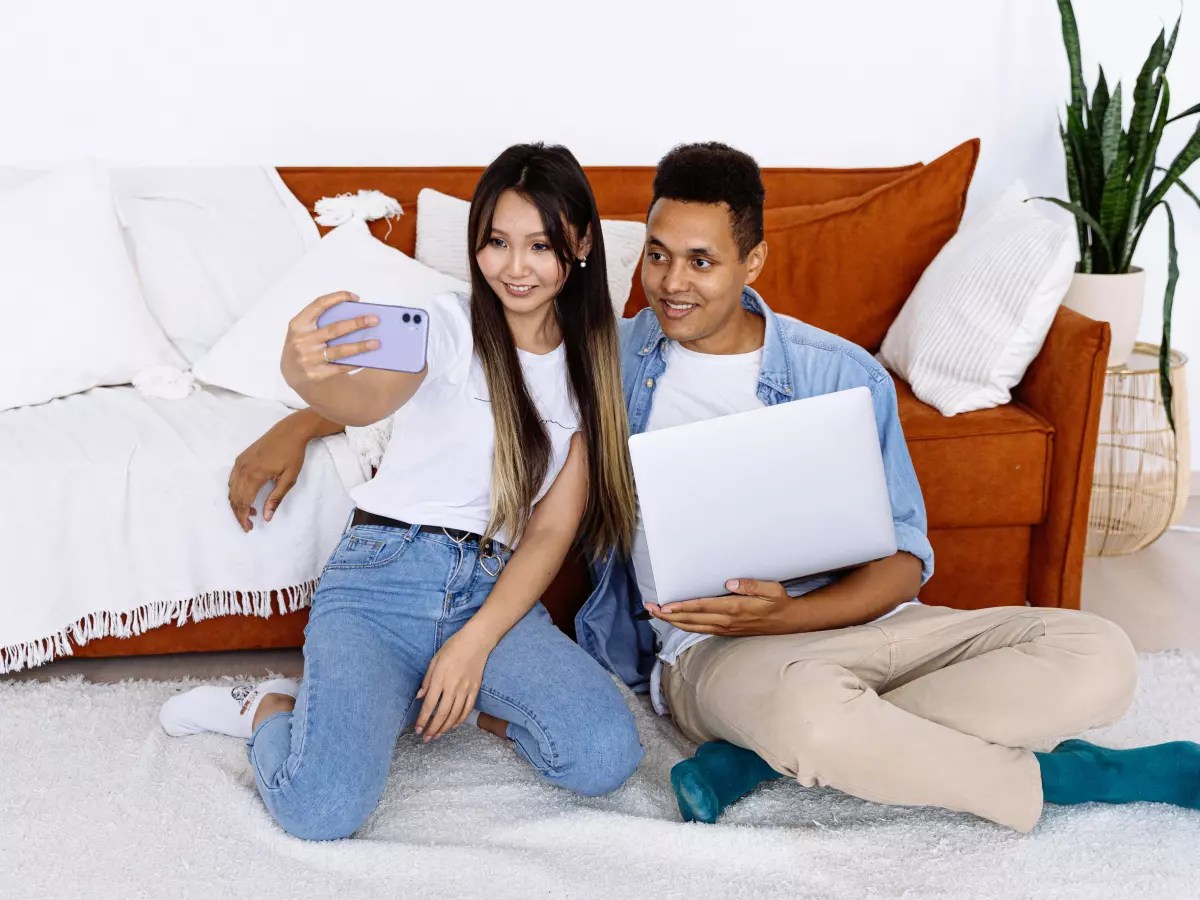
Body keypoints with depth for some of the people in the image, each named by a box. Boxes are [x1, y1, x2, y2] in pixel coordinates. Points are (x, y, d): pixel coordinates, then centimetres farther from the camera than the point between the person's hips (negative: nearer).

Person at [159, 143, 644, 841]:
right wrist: (307, 373, -50)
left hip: (499, 589, 4)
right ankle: (269, 709, 9)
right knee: (324, 809, -25)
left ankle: (440, 694, 5)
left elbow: (553, 530, 2)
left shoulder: (591, 362, 7)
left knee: (606, 756, -22)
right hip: (388, 574, -4)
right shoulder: (451, 326, -3)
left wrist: (475, 642, -10)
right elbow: (368, 401, -26)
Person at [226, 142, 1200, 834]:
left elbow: (903, 557, 0)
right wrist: (298, 426, 1)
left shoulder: (844, 377, 2)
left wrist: (777, 613, -18)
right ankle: (1048, 781, -11)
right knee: (811, 705, -41)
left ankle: (765, 757, -24)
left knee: (1097, 655, -19)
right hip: (705, 651, -3)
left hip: (845, 617, 3)